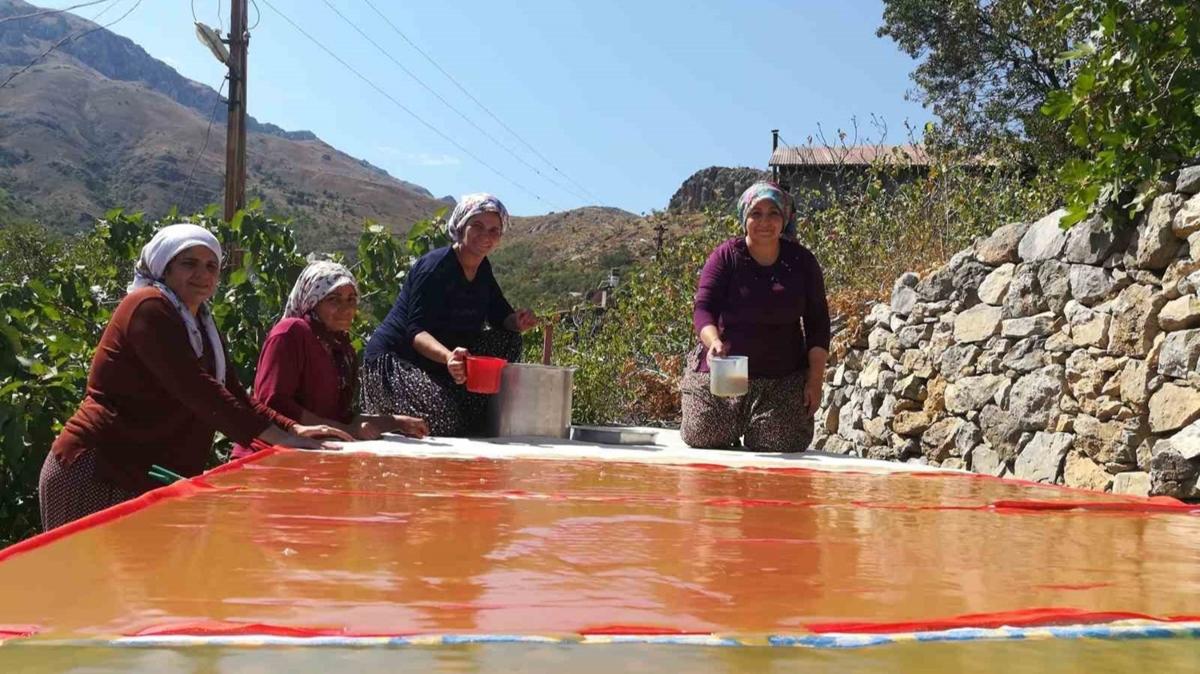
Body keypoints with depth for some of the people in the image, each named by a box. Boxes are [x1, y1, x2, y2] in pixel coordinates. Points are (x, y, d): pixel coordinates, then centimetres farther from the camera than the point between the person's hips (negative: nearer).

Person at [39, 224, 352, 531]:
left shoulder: (202, 326, 16)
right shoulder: (148, 307, -13)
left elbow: (234, 394, 10)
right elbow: (195, 388, -23)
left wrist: (293, 428, -5)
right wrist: (279, 436, -27)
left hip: (151, 478, 9)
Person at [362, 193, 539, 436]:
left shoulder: (482, 270, 6)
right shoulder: (435, 266, -19)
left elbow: (501, 316, 8)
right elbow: (416, 331, -27)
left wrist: (518, 321, -18)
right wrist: (447, 356, -48)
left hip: (439, 360, 9)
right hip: (394, 359, -8)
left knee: (509, 340, -3)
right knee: (444, 417, -32)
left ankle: (479, 427, 2)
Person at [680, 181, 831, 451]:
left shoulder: (801, 261, 2)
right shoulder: (726, 256, -5)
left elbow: (817, 322, 5)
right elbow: (703, 308, -12)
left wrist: (815, 379, -2)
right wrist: (714, 342, -33)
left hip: (784, 380, 1)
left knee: (779, 448, -6)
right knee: (701, 440, -2)